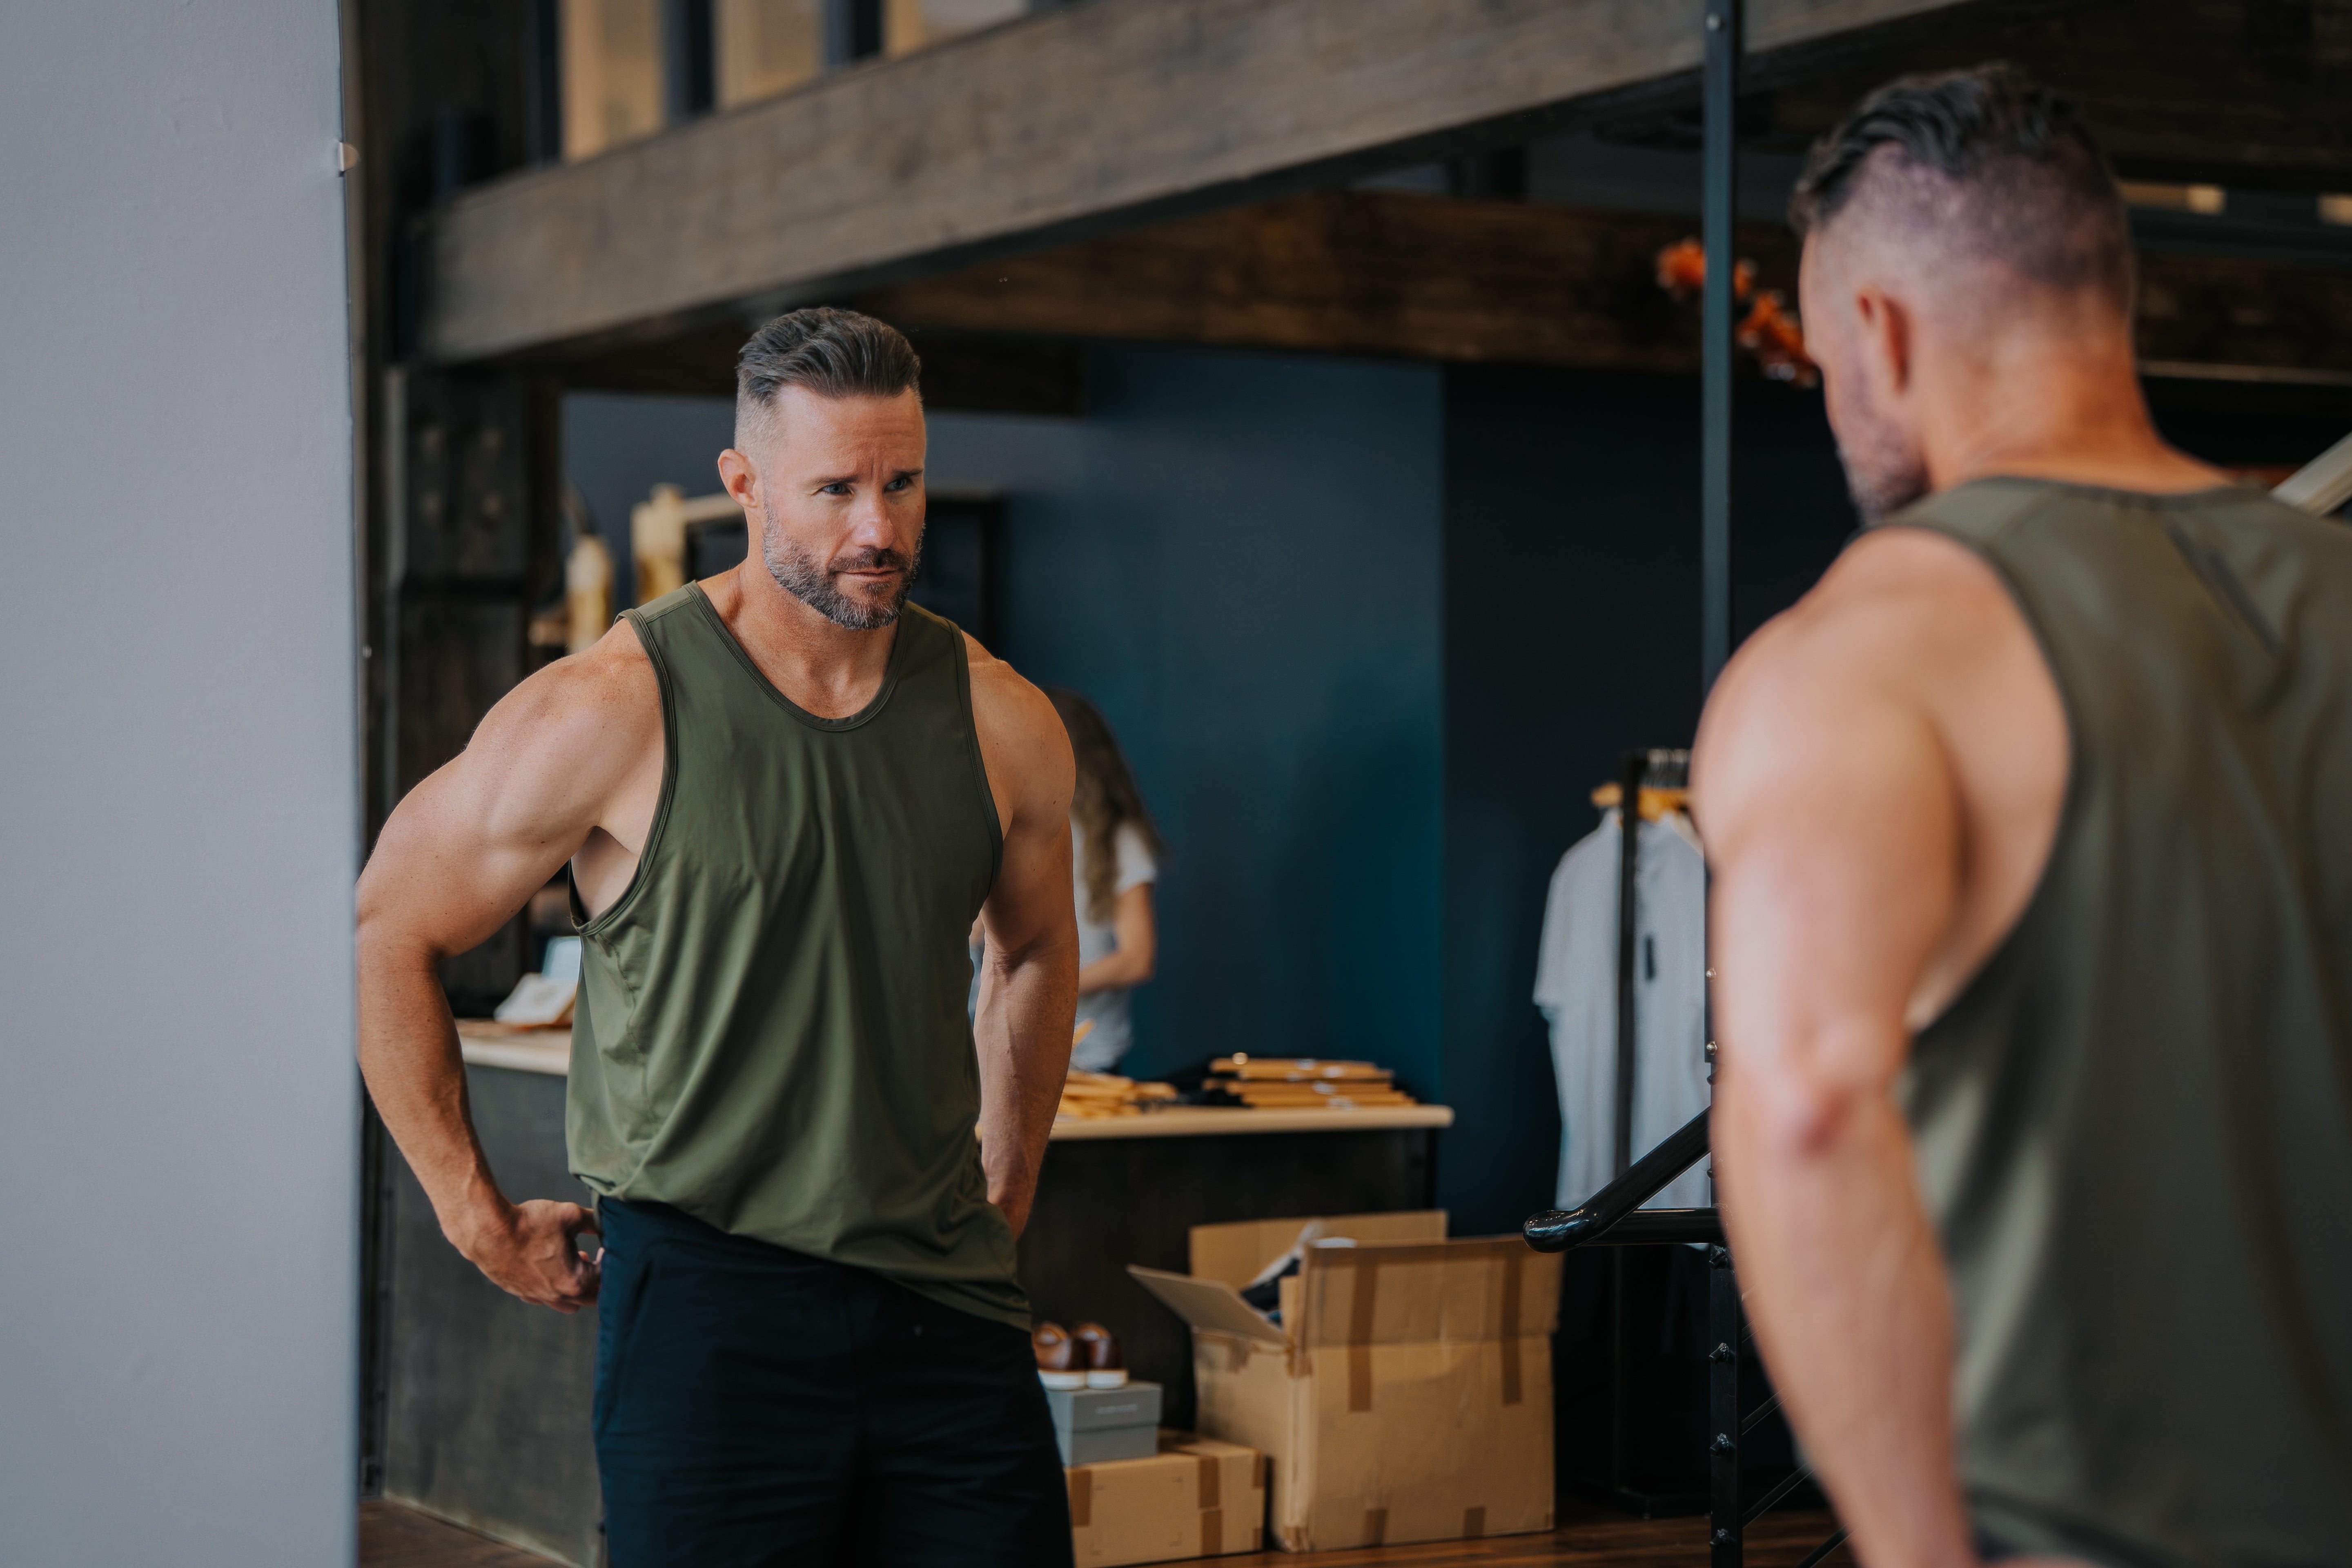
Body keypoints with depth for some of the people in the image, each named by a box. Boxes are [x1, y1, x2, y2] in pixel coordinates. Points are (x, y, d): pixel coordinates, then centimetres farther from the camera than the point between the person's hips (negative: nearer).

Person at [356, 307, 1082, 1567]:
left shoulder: (1003, 724, 5)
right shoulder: (610, 714, -8)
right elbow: (390, 932, 1)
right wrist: (479, 1220, 2)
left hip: (950, 1308, 4)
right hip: (707, 1296, -4)